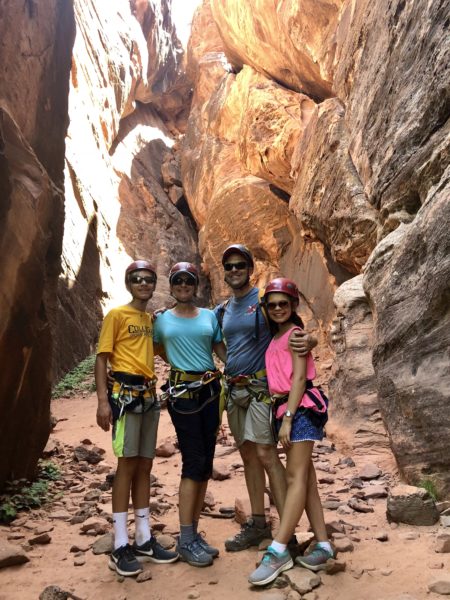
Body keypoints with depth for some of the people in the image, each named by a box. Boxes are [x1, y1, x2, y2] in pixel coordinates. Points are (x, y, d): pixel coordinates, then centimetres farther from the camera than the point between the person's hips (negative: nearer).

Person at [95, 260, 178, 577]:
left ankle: (144, 538, 19)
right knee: (127, 465, -5)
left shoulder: (152, 319, 16)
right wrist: (103, 400, -17)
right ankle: (121, 546, 3)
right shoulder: (117, 315, -2)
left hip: (149, 395, 6)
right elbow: (102, 358, -8)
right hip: (125, 393, -6)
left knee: (145, 466, 9)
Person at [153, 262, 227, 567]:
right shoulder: (161, 320, 5)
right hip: (182, 392, -4)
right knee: (194, 463, -7)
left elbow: (223, 352, 11)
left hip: (211, 389, 4)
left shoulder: (210, 316, 11)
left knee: (206, 464, 7)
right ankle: (185, 541, 4)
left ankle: (194, 532, 20)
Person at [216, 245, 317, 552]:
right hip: (233, 388, 6)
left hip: (260, 386, -6)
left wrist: (309, 340, -32)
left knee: (265, 454, -11)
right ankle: (258, 523, 22)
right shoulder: (222, 310, 13)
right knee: (248, 455, 11)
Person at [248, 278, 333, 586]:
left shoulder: (295, 333, -5)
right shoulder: (275, 338, 18)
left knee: (296, 476, -10)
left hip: (302, 407, -9)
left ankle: (278, 552, -13)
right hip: (285, 407, 9)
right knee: (305, 476, 8)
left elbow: (300, 378, -12)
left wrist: (288, 417, -18)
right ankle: (323, 545, 13)